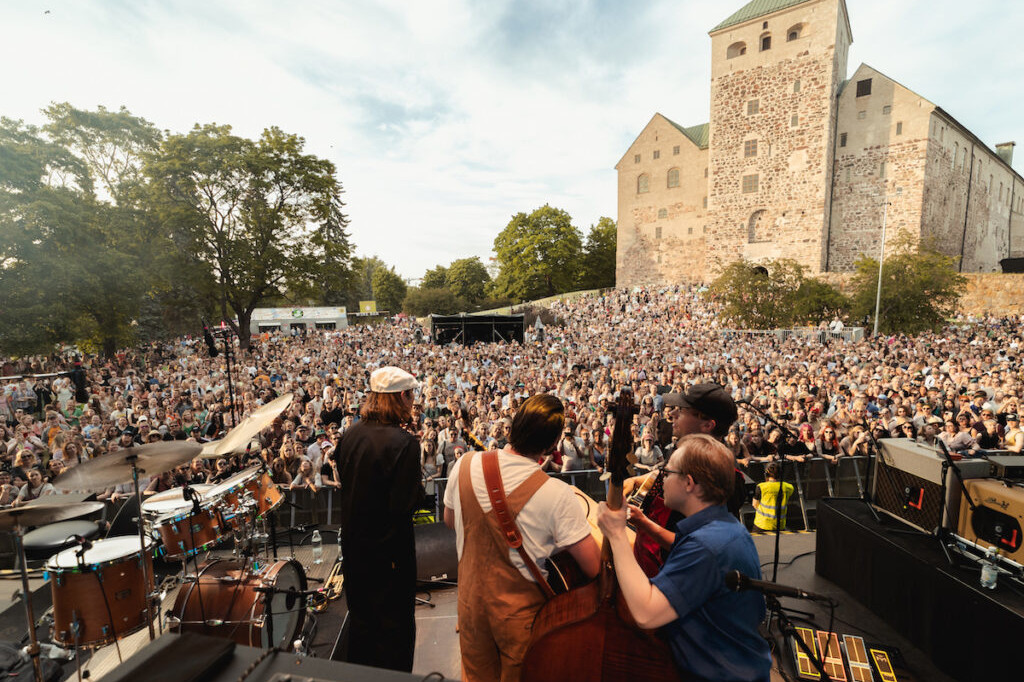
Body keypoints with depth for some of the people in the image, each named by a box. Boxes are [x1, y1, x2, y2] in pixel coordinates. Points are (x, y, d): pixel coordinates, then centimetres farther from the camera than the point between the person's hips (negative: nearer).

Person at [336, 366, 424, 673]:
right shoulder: (404, 442, -26)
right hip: (389, 549, -7)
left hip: (354, 543, 7)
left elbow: (344, 483, 7)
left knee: (361, 619, 26)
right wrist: (419, 487, -7)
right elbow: (405, 506, -26)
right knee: (395, 625, 15)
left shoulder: (350, 434, -5)